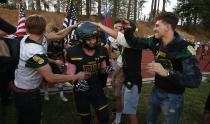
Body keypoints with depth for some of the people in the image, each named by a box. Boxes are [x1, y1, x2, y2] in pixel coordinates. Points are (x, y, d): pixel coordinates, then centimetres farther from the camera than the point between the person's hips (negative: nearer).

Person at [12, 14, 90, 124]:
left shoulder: (26, 38, -8)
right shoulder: (36, 52, -35)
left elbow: (58, 35, -1)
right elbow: (51, 78, -31)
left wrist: (72, 27, -9)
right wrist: (77, 76, -24)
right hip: (28, 95, -8)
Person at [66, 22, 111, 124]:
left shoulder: (101, 51, -5)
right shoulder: (74, 53, -15)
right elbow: (70, 74, -10)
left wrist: (106, 69, -15)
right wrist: (77, 81, -31)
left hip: (97, 89, 2)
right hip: (81, 92, -2)